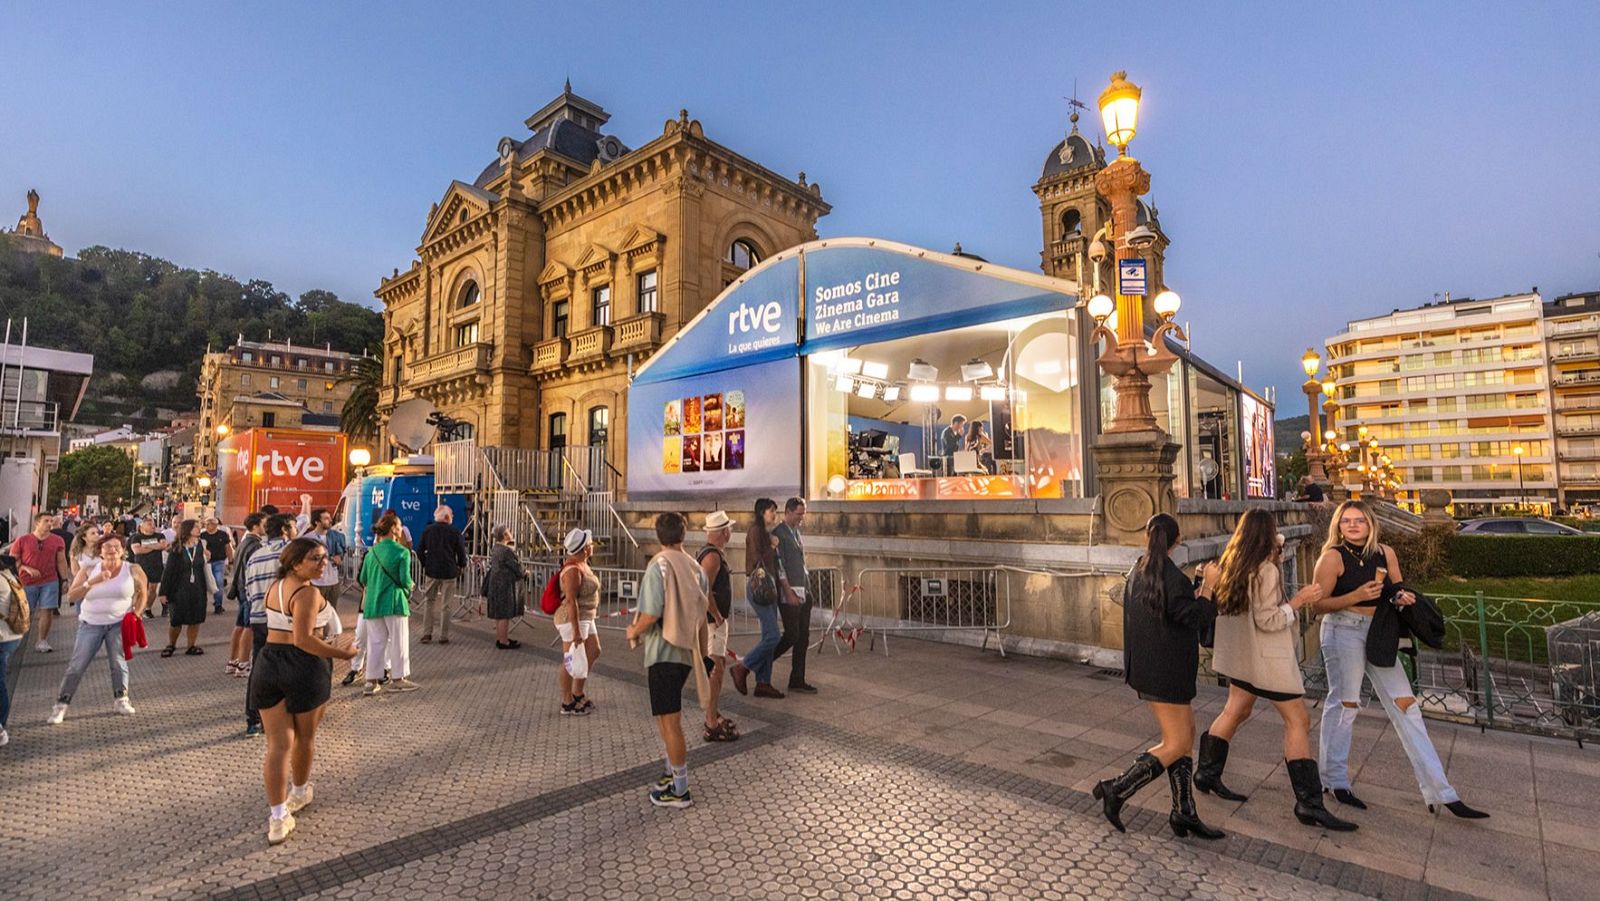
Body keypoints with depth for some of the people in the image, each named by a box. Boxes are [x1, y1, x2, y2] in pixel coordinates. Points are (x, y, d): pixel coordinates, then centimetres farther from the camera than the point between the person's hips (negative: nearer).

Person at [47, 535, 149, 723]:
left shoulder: (133, 571, -3)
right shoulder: (89, 571, -1)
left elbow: (143, 594, 8)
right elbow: (71, 596, -9)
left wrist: (136, 614, -4)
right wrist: (92, 582, -24)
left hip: (119, 624, -1)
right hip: (91, 624, 1)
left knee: (118, 663, -3)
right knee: (76, 665, -1)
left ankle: (121, 700, 10)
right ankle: (60, 706, 10)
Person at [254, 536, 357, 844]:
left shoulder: (274, 586, 9)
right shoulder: (308, 593, -17)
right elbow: (303, 639, -24)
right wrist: (342, 654, -18)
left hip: (268, 666, 6)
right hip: (304, 669, -6)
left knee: (278, 743, 6)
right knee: (305, 737, 18)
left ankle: (278, 817, 3)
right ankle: (300, 792, 39)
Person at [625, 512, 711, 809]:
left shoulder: (658, 566, -14)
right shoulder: (695, 568, 5)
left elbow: (651, 614, -21)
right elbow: (701, 615, 10)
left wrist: (634, 631, 0)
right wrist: (702, 653, 19)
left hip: (663, 653, -7)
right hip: (685, 651, 7)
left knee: (670, 722, 2)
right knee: (667, 716, 22)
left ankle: (680, 790, 12)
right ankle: (675, 772, 34)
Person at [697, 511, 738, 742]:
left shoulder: (714, 553, 12)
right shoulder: (712, 556, -20)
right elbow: (704, 590, -27)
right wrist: (717, 616, -20)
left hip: (716, 620, 11)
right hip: (712, 621, -11)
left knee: (720, 664, 19)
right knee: (715, 669, -8)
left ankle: (714, 712, 31)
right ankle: (712, 725, -3)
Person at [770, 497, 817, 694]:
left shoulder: (796, 532, 16)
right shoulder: (778, 534, -11)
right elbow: (778, 565, -15)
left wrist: (808, 590, 17)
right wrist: (788, 592, -19)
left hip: (804, 591, 8)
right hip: (789, 591, -8)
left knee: (803, 636, 8)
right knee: (792, 635, -7)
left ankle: (797, 681, 16)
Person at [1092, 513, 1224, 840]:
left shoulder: (1136, 572, 6)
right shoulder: (1172, 576, -21)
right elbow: (1192, 617, -17)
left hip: (1146, 664, 9)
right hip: (1164, 671, -9)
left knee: (1186, 735, 16)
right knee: (1177, 745, 1)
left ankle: (1184, 812, 20)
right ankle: (1117, 790, 2)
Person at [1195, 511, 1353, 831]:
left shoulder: (1232, 566, 5)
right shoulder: (1266, 571, -19)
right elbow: (1266, 621, -20)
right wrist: (1299, 600, -14)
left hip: (1241, 655, 9)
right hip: (1266, 658, -9)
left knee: (1235, 711, 17)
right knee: (1298, 721, 0)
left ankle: (1207, 774, 24)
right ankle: (1309, 804, 5)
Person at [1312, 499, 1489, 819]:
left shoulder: (1385, 553, 6)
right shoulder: (1333, 556, -10)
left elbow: (1398, 590, 17)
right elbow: (1318, 604, -12)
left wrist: (1403, 597, -6)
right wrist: (1357, 596, -24)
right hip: (1344, 631, -6)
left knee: (1405, 704, 6)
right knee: (1345, 703, 1)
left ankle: (1440, 792, 14)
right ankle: (1335, 780, 15)